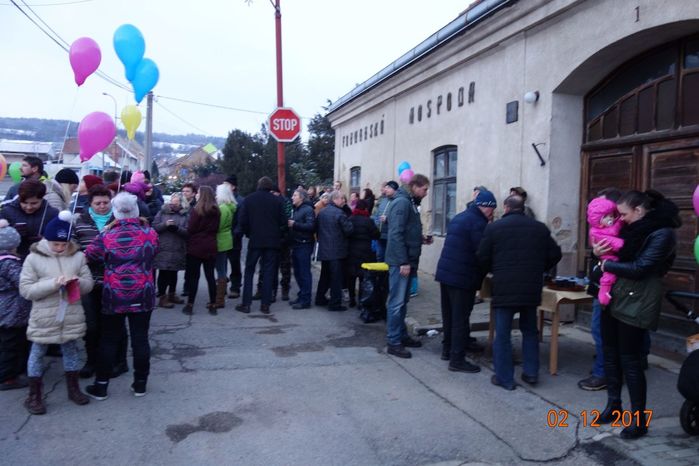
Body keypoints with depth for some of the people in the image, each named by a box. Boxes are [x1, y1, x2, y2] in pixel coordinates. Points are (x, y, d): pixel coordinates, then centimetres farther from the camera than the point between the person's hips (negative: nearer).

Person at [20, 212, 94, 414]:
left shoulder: (77, 256, 0)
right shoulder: (33, 258, -8)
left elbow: (89, 284, 3)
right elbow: (25, 289, -12)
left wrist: (77, 282, -19)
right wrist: (52, 284, -23)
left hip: (71, 317, 3)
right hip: (43, 318, -2)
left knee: (71, 350, 16)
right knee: (37, 353, 10)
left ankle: (73, 388, 31)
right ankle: (34, 395, 24)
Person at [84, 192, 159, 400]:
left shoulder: (106, 236, -11)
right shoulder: (150, 234, -7)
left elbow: (89, 256, 2)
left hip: (114, 297, -1)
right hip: (143, 296, 1)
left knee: (109, 340, 11)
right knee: (140, 339, 8)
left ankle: (101, 386, 20)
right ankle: (140, 384, 19)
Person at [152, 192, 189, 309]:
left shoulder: (186, 215, 4)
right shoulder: (162, 212, 4)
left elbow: (188, 232, -6)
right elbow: (154, 226, -2)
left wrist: (177, 228, -22)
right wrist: (165, 224, -17)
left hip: (178, 250, 2)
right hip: (163, 248, -2)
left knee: (174, 272, 15)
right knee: (163, 272, -3)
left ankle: (172, 294, 30)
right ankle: (162, 297, 5)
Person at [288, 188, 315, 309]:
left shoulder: (308, 209, -8)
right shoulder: (296, 209, 19)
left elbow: (310, 226, -20)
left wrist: (294, 224, -19)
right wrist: (289, 224, 2)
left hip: (304, 245, -9)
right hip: (296, 244, 9)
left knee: (304, 273, -5)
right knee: (297, 272, 12)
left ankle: (305, 300, -1)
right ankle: (301, 296, 22)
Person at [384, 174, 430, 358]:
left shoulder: (410, 203, 16)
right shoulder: (402, 203, -15)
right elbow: (395, 234, -21)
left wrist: (421, 238, 8)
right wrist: (403, 262, -22)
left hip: (407, 261, 10)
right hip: (400, 262, -10)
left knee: (403, 301, 16)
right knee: (397, 302, -4)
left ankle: (402, 336, 27)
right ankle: (393, 343, 2)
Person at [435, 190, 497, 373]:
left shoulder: (458, 217, 15)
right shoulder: (478, 223, -14)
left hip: (445, 272, 9)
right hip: (462, 277, -9)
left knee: (449, 315, 18)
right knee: (460, 318, -2)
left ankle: (448, 349, 29)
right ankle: (457, 359, 2)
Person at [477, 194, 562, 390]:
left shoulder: (494, 228, -4)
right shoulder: (540, 228, 7)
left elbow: (482, 258, -3)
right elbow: (555, 255, 8)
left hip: (504, 288, -4)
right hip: (531, 288, 4)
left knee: (502, 333, 5)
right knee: (530, 330, 19)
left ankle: (504, 378, 9)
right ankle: (531, 372, 23)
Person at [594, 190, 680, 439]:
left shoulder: (662, 233, -14)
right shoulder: (634, 229, 11)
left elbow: (639, 269, -22)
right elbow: (618, 254, 19)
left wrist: (607, 265, -10)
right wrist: (599, 253, -3)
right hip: (613, 298, 8)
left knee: (629, 359, -2)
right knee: (610, 352, 14)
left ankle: (639, 419, 11)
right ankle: (613, 404, 28)